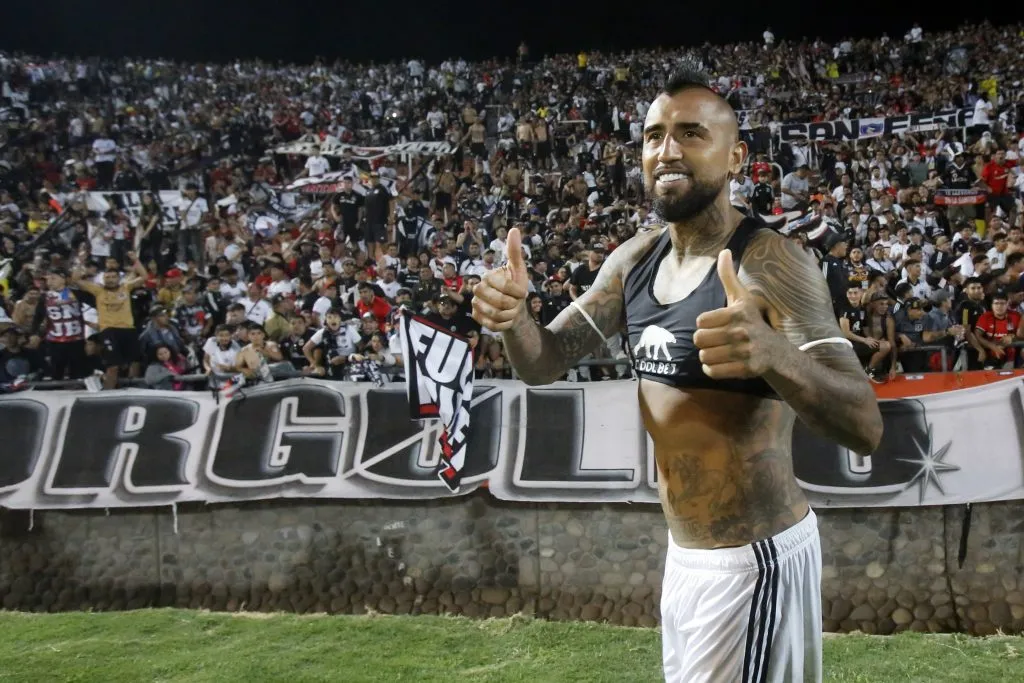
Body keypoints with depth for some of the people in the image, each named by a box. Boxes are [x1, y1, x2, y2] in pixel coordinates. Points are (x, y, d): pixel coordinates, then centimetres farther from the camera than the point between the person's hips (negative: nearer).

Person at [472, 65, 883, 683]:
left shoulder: (773, 263, -20)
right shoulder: (635, 259, 3)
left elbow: (866, 428, -26)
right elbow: (545, 363, 6)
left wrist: (773, 354, -47)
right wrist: (513, 318, -18)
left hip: (753, 560, -7)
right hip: (684, 554, 7)